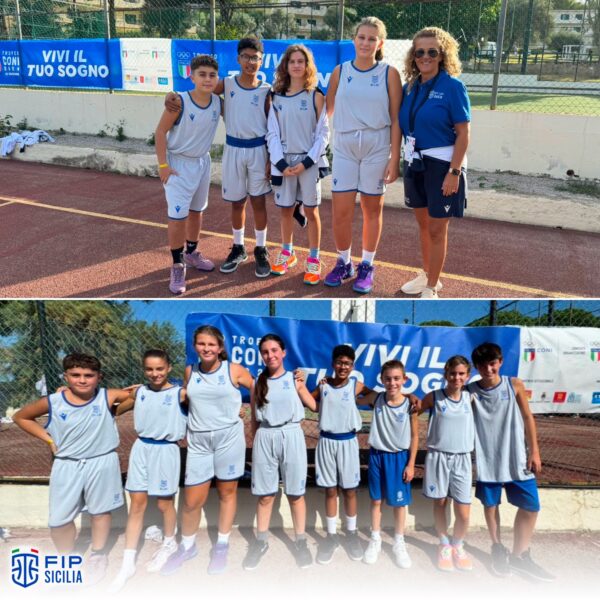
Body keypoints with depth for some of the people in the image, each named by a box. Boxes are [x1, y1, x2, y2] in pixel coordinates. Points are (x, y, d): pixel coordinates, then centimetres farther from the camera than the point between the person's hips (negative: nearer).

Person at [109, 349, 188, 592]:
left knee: (164, 503, 11)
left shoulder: (180, 394, -10)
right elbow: (115, 410, 14)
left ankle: (169, 544, 39)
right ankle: (127, 564, 13)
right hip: (141, 448, 3)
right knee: (137, 503, 6)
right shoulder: (138, 392, 4)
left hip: (166, 450, -3)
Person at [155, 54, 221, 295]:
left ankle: (191, 252, 39)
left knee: (196, 210, 19)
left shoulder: (218, 102, -8)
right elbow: (161, 132, -16)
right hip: (178, 164, -5)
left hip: (202, 162, 6)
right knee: (178, 216, -8)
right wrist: (163, 165, -18)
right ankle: (177, 266, 5)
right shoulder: (179, 102, -22)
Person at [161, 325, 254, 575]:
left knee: (227, 492, 9)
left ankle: (221, 546, 26)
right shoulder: (189, 371, 4)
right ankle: (187, 546, 28)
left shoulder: (234, 370, -5)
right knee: (192, 500, 4)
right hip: (198, 440, 2)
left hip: (229, 437, -2)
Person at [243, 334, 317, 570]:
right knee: (265, 495, 9)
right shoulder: (259, 383, 6)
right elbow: (254, 419, 11)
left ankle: (300, 541, 21)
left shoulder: (295, 380, 2)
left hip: (291, 437, -1)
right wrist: (256, 441, 11)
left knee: (295, 493, 7)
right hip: (265, 439, 1)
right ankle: (261, 541, 24)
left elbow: (314, 406, 7)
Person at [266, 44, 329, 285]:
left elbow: (323, 133, -3)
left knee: (311, 211, 3)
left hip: (309, 162, -2)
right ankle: (287, 253, 27)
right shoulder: (276, 97, 6)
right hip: (284, 162, 2)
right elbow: (272, 133, 3)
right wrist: (280, 163, -10)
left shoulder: (316, 96, 0)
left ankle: (313, 259, 12)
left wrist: (307, 162, -13)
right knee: (285, 210, 11)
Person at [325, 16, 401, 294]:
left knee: (372, 208, 7)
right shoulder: (340, 71, 4)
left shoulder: (389, 73, -1)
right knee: (341, 211, 0)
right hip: (344, 146, 2)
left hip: (377, 146, -1)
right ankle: (343, 263, 20)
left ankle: (366, 266, 21)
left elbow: (396, 119, -2)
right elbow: (327, 109, 12)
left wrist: (395, 158, -6)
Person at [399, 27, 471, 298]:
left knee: (437, 229, 3)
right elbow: (404, 126, 11)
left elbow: (463, 133, -13)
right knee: (423, 223, 17)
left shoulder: (452, 86, -12)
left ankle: (431, 288, 15)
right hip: (415, 163, 6)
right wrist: (401, 162, 7)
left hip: (442, 164, -6)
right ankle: (427, 274, 35)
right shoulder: (410, 87, 4)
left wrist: (454, 172, -18)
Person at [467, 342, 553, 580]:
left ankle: (520, 556, 22)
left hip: (517, 458, 1)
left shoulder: (514, 385, -4)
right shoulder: (470, 391, -6)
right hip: (487, 459, -1)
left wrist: (534, 452, 0)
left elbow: (528, 419, 1)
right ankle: (498, 548, 34)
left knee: (530, 506, 4)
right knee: (491, 504, 11)